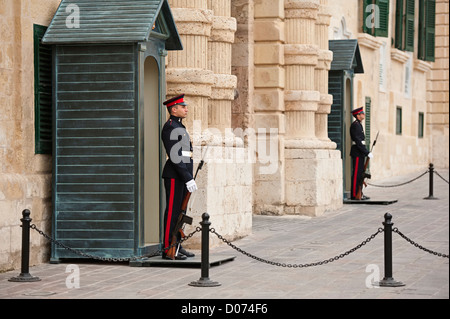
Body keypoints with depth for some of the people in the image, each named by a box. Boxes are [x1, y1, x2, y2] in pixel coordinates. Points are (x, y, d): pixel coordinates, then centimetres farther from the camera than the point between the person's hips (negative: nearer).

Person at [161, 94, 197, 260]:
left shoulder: (180, 127, 20)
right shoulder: (170, 127, -12)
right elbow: (174, 156, -19)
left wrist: (189, 177, 20)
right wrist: (188, 178, -21)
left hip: (183, 176, 10)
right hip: (174, 176, -10)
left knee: (180, 211, 11)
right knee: (172, 212, -8)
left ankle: (177, 246, 16)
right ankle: (168, 249, -6)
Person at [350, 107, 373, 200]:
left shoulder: (358, 124, 17)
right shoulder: (355, 125, -15)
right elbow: (358, 142, -21)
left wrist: (366, 152, 17)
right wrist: (367, 153, -21)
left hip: (360, 153, 10)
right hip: (357, 153, -10)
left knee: (360, 174, 12)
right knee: (356, 174, -8)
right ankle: (354, 195, -6)